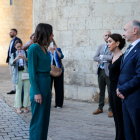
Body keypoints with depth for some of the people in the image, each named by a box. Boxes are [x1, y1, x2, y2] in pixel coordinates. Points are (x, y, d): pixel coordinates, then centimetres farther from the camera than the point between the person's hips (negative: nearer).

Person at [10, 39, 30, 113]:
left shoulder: (26, 53, 8)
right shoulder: (14, 54, 10)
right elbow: (11, 63, -7)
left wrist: (25, 58, -21)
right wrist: (16, 59, -26)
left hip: (26, 72, 0)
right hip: (18, 74, 0)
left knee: (26, 90, 0)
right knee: (18, 91, -1)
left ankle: (25, 107, 8)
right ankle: (18, 107, 4)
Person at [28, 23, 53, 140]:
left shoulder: (44, 48, 11)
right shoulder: (34, 48, -13)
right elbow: (32, 72, -15)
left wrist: (49, 89, 16)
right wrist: (36, 92, -18)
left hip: (47, 84, 9)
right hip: (39, 84, -9)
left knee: (45, 118, 13)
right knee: (38, 119, -1)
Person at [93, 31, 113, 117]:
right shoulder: (100, 47, 14)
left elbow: (112, 57, -20)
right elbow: (95, 58, 6)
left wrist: (102, 56, -9)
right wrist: (104, 60, -10)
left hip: (109, 72, -6)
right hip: (101, 71, 6)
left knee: (110, 91, -1)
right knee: (101, 91, 14)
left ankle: (111, 110, 7)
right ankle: (100, 108, 24)